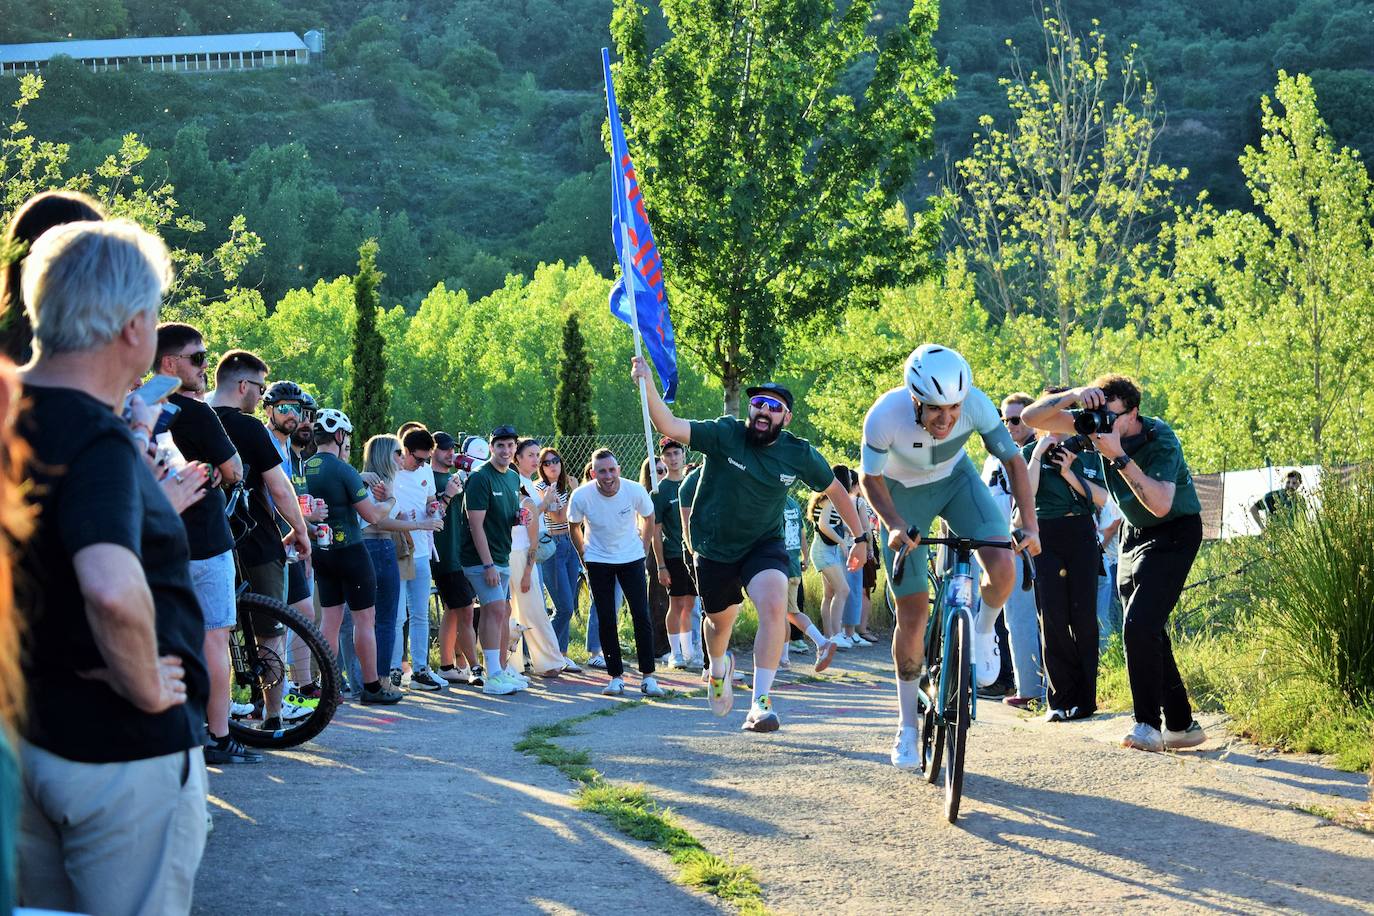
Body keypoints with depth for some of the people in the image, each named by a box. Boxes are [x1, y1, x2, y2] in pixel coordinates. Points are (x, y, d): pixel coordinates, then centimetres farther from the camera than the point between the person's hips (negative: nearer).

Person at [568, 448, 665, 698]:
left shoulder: (635, 491, -17)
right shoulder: (581, 496, -17)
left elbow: (649, 520, 4)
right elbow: (574, 527, 3)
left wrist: (643, 550, 5)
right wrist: (584, 556, 5)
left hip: (631, 558, 0)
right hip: (598, 562, 0)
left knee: (641, 616, -6)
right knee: (606, 620, -1)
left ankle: (648, 677, 0)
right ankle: (616, 676, 8)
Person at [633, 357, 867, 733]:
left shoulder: (799, 455, -11)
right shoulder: (724, 434, -18)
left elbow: (835, 489, 5)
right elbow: (670, 427, -30)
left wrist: (860, 538, 10)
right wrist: (648, 386, -46)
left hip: (764, 544, 0)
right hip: (715, 549, 0)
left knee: (775, 607, -28)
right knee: (721, 621, 19)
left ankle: (760, 703, -24)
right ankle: (718, 667, 57)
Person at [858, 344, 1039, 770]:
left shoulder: (976, 405, -31)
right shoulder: (885, 417, -35)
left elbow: (1013, 461, -15)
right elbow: (870, 478, -16)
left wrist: (1030, 524, -24)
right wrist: (894, 526, -31)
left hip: (955, 480, 1)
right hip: (903, 494, -1)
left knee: (1002, 568, -25)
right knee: (912, 611, -4)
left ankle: (983, 631, 9)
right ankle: (907, 726, 12)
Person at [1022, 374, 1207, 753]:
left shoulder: (1160, 439, -26)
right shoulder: (1095, 423, -9)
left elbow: (1160, 505, -38)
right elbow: (1032, 417, -14)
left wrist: (1119, 456, -41)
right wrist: (1073, 395, -31)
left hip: (1174, 533, -7)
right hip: (1135, 534, 7)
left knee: (1139, 626, -21)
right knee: (1148, 633, 7)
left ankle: (1149, 724, -15)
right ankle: (1182, 725, 16)